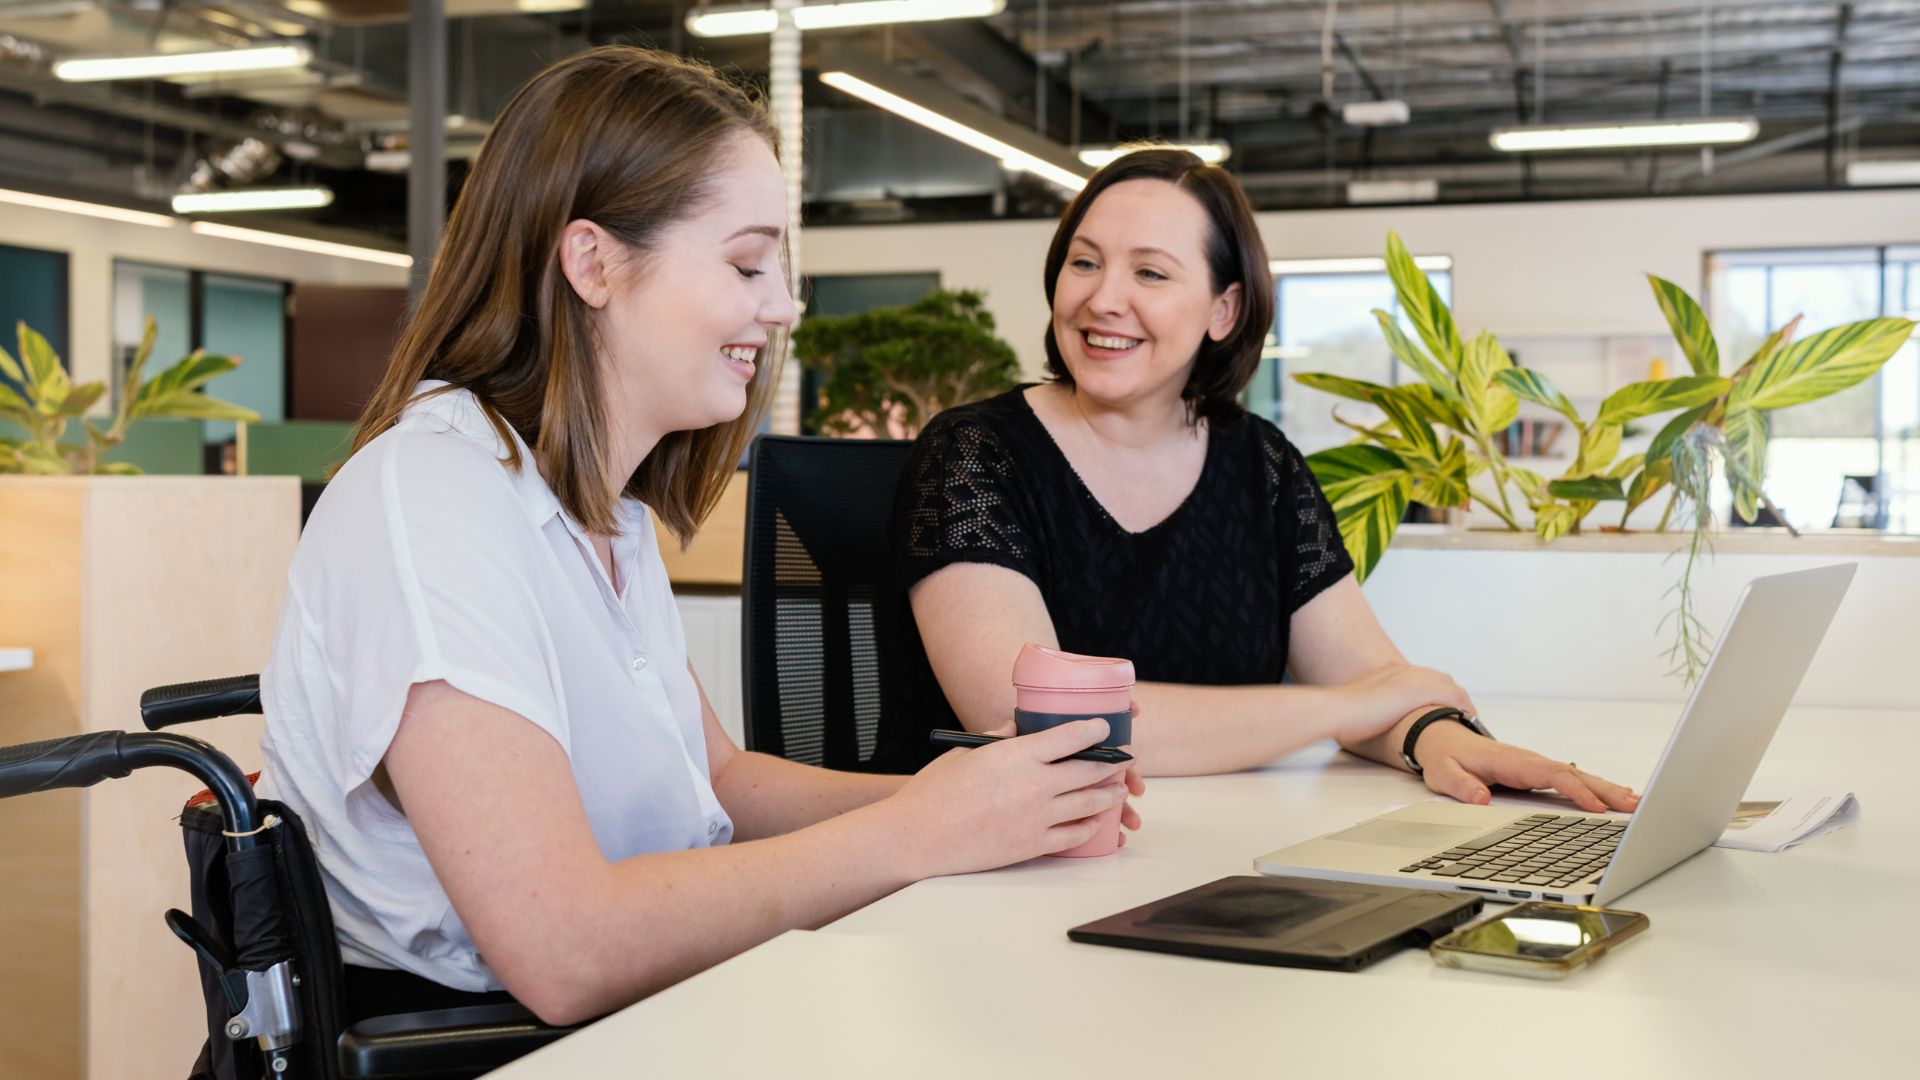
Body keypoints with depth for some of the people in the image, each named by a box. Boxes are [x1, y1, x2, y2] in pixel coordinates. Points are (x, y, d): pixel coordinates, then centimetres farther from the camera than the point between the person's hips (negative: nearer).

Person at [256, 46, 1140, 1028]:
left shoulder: (611, 514, 10)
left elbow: (718, 778, 12)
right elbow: (564, 953, -26)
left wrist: (993, 796, -4)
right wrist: (916, 834, -19)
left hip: (626, 1007, 8)